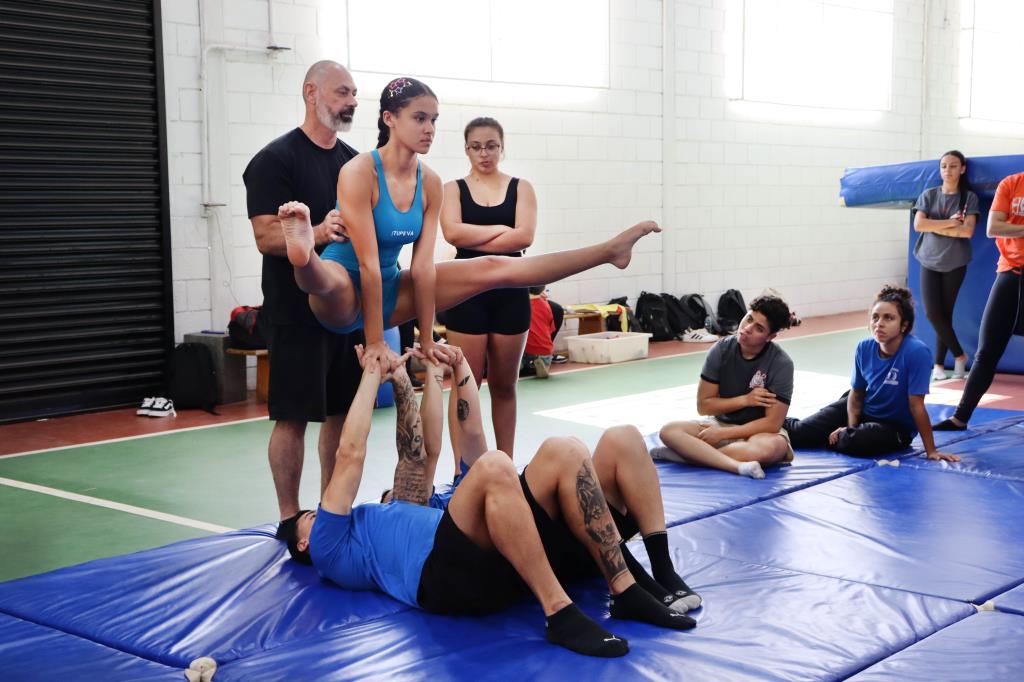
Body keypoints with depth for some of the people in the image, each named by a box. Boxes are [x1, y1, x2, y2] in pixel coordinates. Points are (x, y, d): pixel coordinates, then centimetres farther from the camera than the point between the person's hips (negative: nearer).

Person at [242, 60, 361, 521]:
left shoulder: (355, 162, 14)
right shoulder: (275, 159, -7)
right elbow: (267, 238, -16)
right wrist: (317, 233, -31)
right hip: (297, 312, -7)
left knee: (342, 412, 11)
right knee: (293, 416, -2)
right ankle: (290, 520, 8)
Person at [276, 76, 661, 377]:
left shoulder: (429, 182, -4)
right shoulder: (359, 173, -23)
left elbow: (423, 266, -5)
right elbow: (367, 263, -26)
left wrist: (426, 338, -6)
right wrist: (375, 341, -27)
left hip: (388, 290, 6)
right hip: (347, 298, -6)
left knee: (493, 269, 4)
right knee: (330, 281, -44)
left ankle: (609, 251, 8)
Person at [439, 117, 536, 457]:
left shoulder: (520, 188, 6)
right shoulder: (454, 189, 4)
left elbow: (524, 236, -10)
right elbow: (452, 232, -14)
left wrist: (474, 239, -12)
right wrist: (501, 229, -10)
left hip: (511, 292, 2)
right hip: (467, 292, -1)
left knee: (504, 384, 10)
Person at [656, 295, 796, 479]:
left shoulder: (781, 364, -15)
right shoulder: (721, 350, -6)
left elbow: (772, 423, -16)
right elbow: (703, 405, -2)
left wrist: (722, 434, -17)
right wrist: (745, 400, -14)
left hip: (760, 431, -3)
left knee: (769, 447, -40)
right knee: (670, 430, -23)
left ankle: (691, 453, -28)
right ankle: (739, 466, -38)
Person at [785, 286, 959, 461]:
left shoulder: (916, 352, -29)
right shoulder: (865, 348, -11)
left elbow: (916, 405, -25)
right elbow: (856, 393, 2)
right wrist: (850, 428, -10)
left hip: (896, 426, -4)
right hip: (864, 410, 4)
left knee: (856, 442, -33)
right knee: (801, 432, -5)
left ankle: (830, 437, 1)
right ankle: (785, 424, 30)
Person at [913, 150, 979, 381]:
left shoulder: (968, 197, 0)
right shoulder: (928, 195, 4)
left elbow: (967, 231, -13)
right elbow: (918, 225, -10)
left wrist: (934, 227, -12)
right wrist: (950, 222, -13)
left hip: (955, 264, -1)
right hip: (929, 261, 1)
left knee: (945, 314, 0)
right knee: (932, 313, -8)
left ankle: (939, 364, 11)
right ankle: (959, 354, 10)